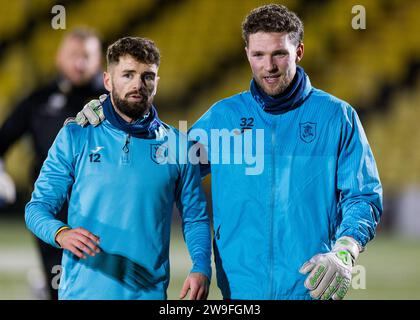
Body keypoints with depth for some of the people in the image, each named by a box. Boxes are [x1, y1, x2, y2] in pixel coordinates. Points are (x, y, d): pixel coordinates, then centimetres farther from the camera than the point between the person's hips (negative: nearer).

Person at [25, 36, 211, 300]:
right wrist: (62, 234, -22)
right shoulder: (75, 137, 2)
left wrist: (202, 269, -10)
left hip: (149, 293, 1)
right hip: (82, 291, -1)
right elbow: (38, 207, 0)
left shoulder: (177, 145, 5)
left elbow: (195, 218, 8)